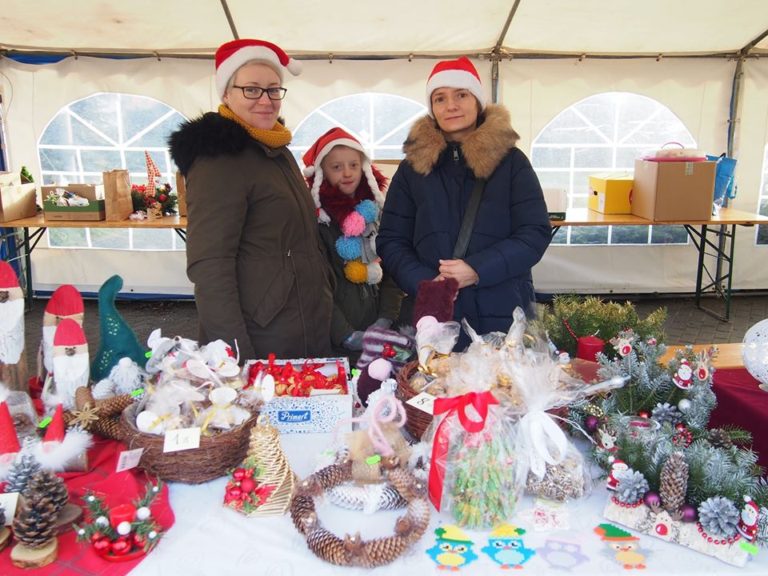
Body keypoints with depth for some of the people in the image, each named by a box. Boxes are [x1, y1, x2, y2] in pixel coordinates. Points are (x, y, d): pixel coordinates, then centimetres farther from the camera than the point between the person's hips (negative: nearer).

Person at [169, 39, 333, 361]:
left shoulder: (277, 151, 12)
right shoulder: (219, 158, -15)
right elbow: (208, 266, -21)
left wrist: (326, 294, 17)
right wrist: (236, 355, -26)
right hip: (258, 344, -8)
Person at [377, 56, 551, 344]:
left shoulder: (511, 161, 2)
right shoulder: (412, 168, 6)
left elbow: (536, 233, -3)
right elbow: (390, 241, 5)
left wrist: (477, 269, -17)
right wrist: (423, 283, -13)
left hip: (505, 317, -1)